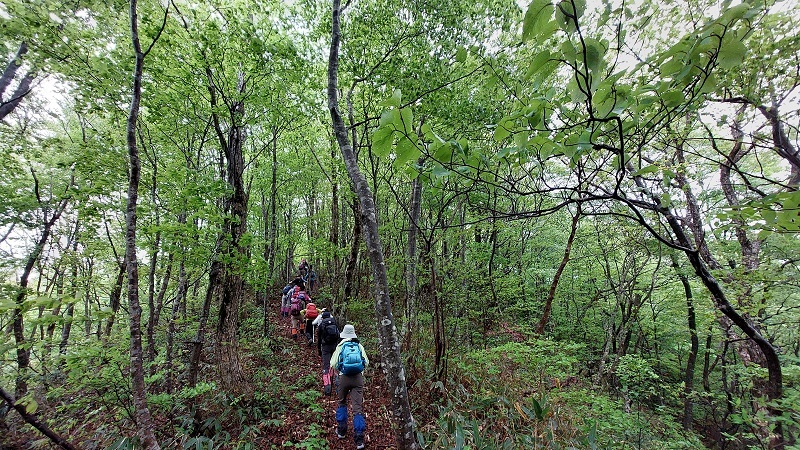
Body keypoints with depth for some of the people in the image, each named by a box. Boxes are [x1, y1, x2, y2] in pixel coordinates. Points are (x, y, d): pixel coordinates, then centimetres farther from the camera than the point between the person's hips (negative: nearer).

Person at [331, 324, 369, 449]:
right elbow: (366, 362, 9)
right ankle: (359, 439, -3)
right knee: (357, 407, 1)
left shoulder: (340, 346, 1)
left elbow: (333, 364, 0)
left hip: (344, 377, 0)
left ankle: (341, 431, 30)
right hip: (358, 378, 0)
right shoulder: (359, 346, 5)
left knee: (342, 403, 24)